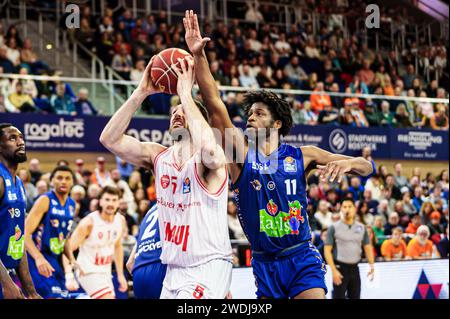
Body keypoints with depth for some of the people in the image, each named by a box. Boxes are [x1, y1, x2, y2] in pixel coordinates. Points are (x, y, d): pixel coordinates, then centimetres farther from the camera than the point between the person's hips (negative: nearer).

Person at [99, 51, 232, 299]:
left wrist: (186, 93, -27)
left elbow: (208, 149, -37)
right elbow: (109, 139, -5)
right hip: (175, 270, 7)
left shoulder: (210, 159, -11)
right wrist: (141, 93, -10)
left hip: (209, 267, -7)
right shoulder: (158, 156, 6)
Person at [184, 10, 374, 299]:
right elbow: (214, 103, -11)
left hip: (302, 259, -2)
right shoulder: (241, 151, 1)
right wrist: (199, 56, -21)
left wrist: (346, 163, -21)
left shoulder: (302, 156, 1)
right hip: (264, 263, 2)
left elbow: (367, 167, 3)